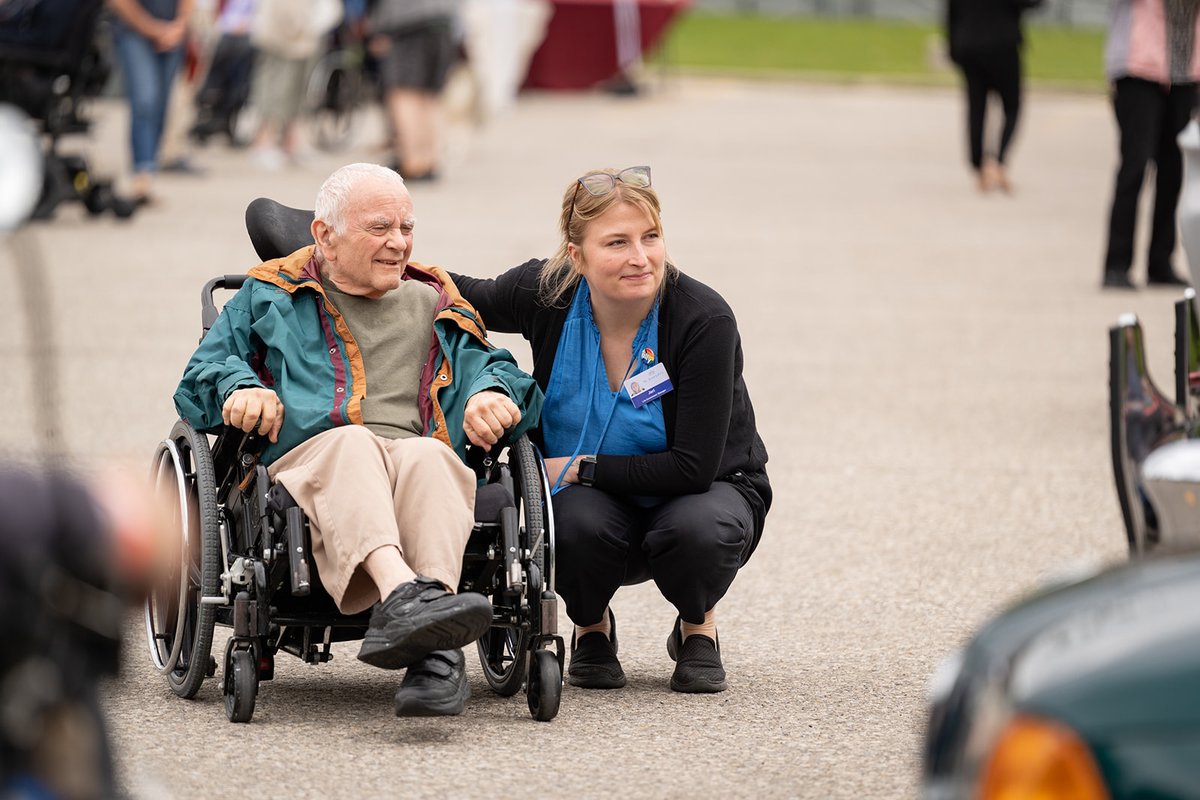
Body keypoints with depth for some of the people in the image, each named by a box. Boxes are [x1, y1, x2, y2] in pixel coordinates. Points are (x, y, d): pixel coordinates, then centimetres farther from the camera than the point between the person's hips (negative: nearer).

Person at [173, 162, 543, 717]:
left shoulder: (434, 303, 31)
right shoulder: (269, 297, 25)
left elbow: (487, 364, 27)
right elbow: (200, 376, 21)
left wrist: (493, 392, 1)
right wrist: (237, 387, -4)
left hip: (423, 466, 1)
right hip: (304, 460, -1)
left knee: (427, 455, -37)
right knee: (352, 443, -39)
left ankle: (435, 654, -59)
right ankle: (403, 593, -67)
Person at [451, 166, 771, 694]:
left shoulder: (705, 321, -25)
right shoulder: (547, 294, -15)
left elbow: (693, 467, -25)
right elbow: (469, 299, 8)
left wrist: (579, 468, -21)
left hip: (710, 490, -2)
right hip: (595, 500, 2)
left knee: (696, 529, -37)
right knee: (579, 522, -34)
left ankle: (698, 628, -1)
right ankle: (591, 628, 1)